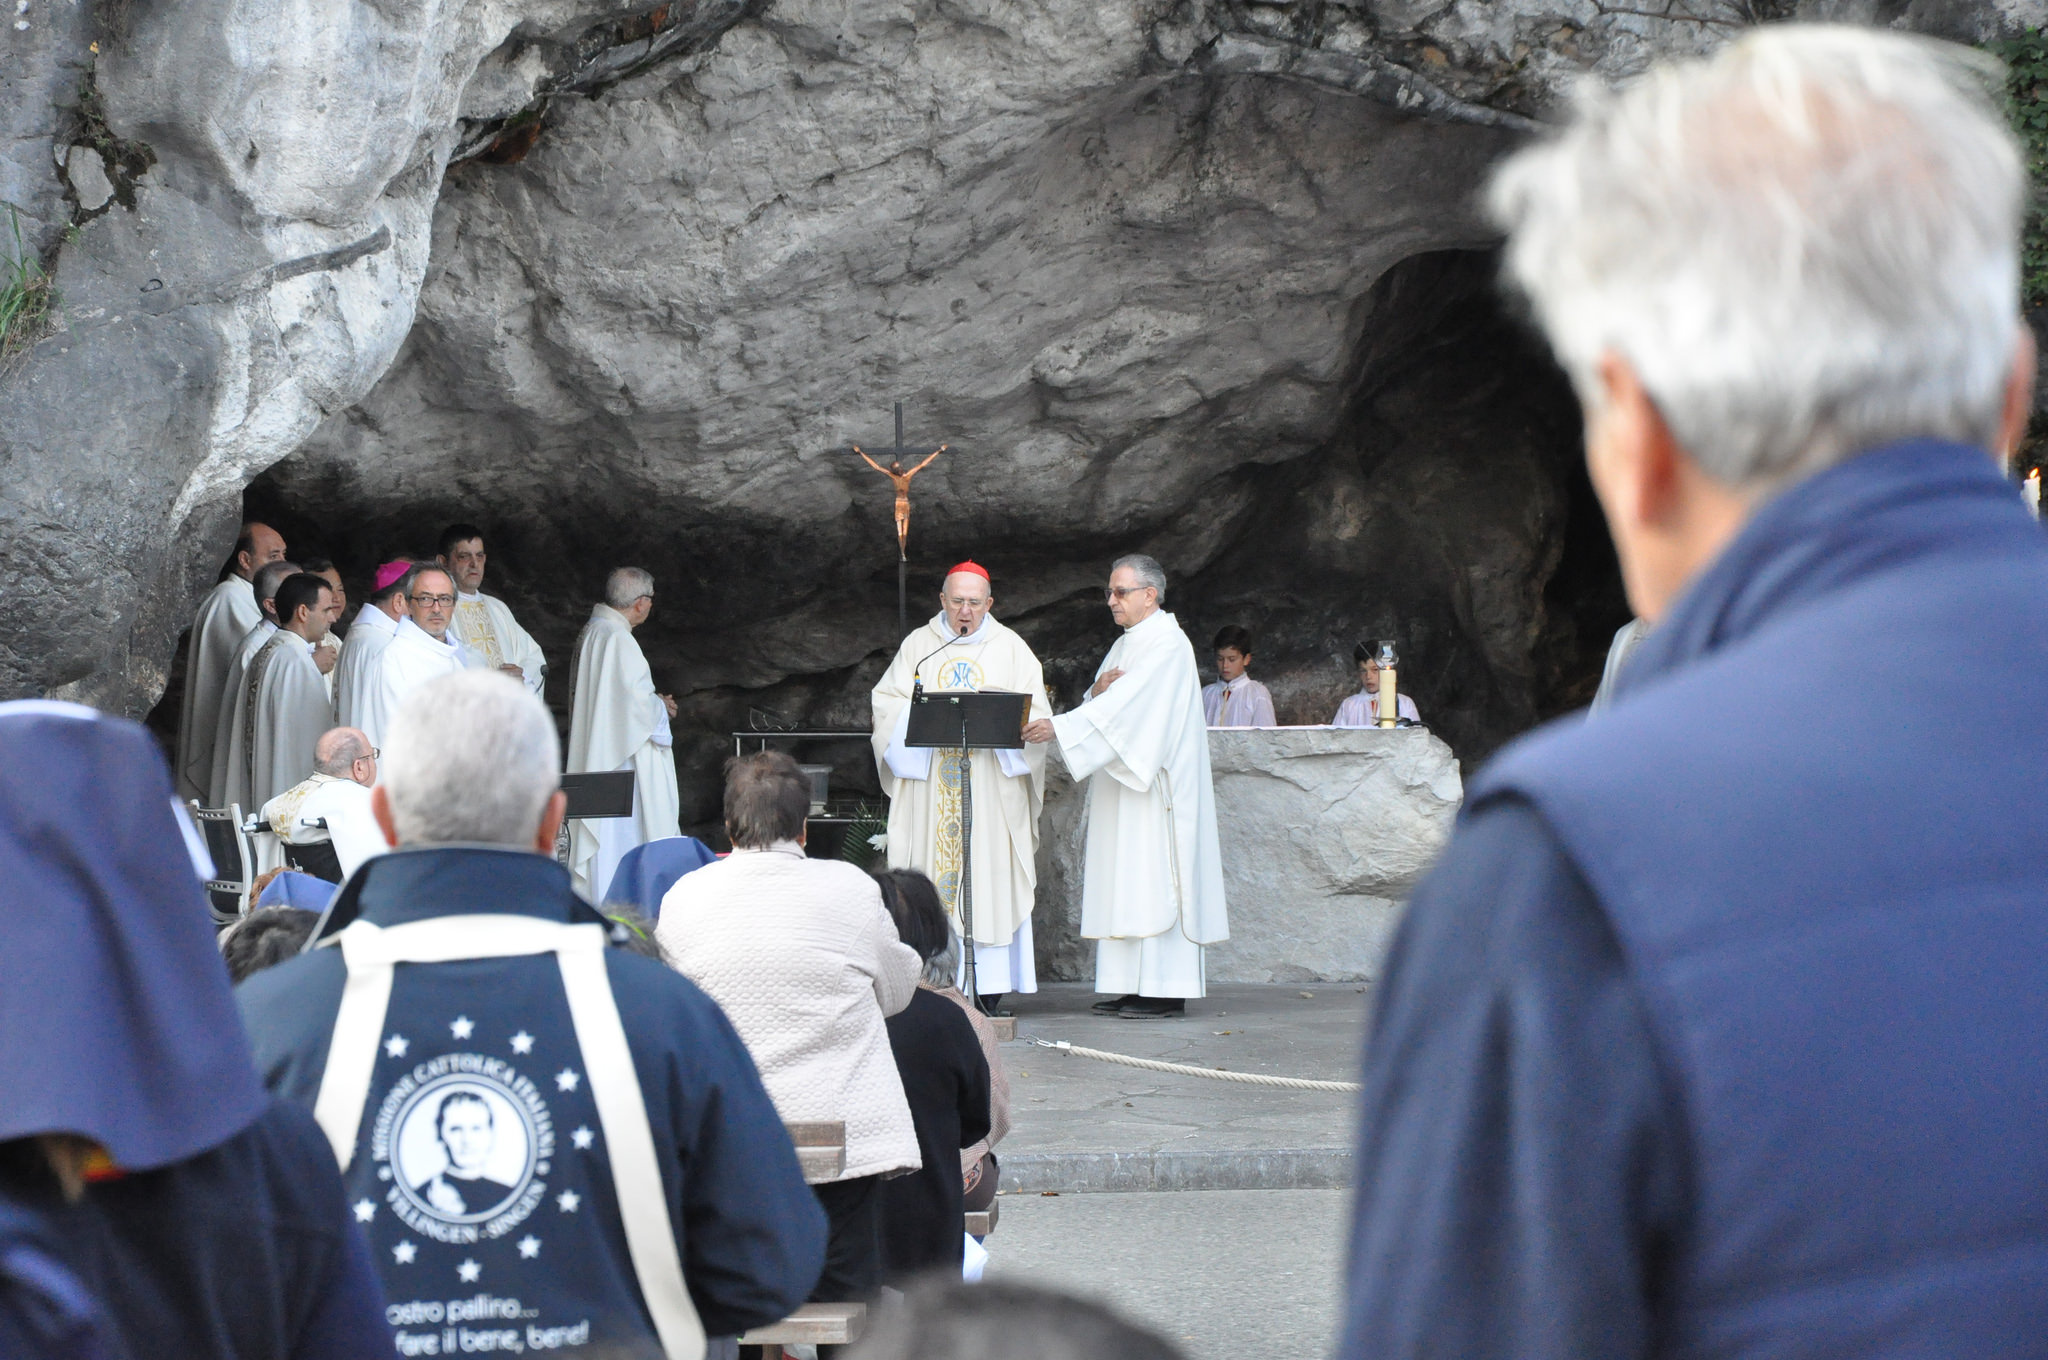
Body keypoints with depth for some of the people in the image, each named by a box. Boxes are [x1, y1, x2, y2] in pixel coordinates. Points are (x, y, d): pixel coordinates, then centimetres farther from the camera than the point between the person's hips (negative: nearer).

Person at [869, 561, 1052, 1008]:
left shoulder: (1011, 648, 10)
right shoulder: (917, 646, 13)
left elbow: (1034, 712, 3)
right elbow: (887, 703, 6)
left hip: (993, 785, -1)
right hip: (928, 783, 1)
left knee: (988, 879, -7)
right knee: (928, 886, -6)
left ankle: (989, 986, -6)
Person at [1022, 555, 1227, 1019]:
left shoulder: (1168, 645, -12)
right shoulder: (1125, 645, 18)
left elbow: (1126, 705, -22)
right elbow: (1102, 705, 16)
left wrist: (1060, 728, -28)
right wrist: (1097, 690, -8)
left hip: (1154, 785, -9)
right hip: (1120, 786, 9)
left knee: (1152, 880, -11)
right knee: (1125, 886, 6)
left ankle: (1166, 990, -10)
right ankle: (1135, 987, 7)